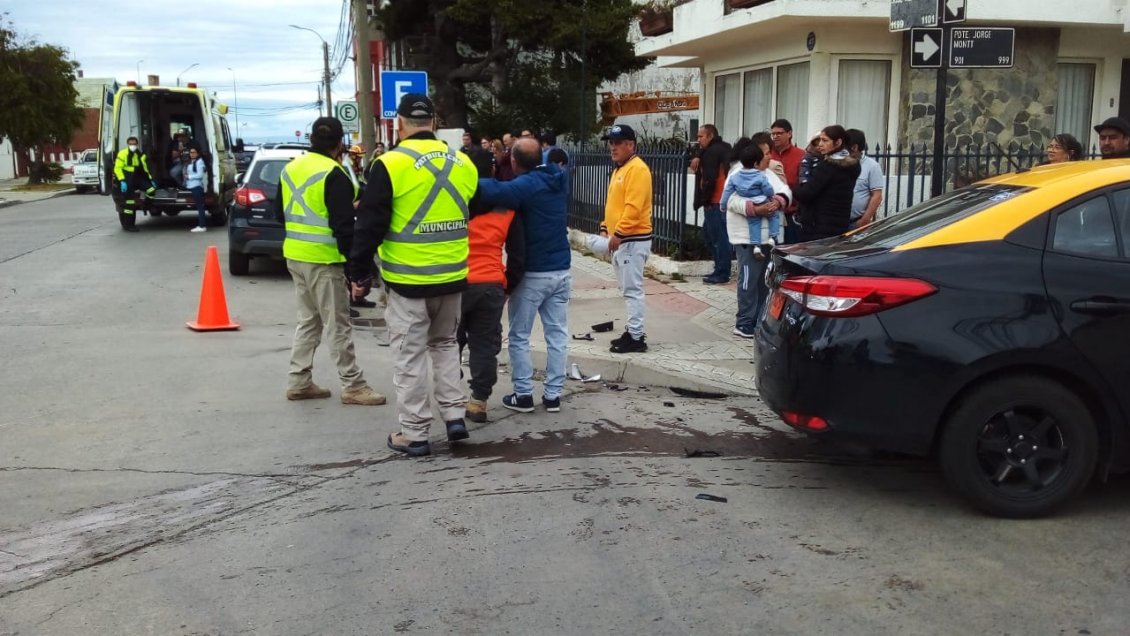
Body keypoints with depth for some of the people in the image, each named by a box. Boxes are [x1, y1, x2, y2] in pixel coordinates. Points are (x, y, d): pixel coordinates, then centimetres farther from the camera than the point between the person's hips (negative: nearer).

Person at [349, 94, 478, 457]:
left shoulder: (391, 164, -11)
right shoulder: (462, 163, 4)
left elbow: (370, 225, -10)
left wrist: (359, 273, 0)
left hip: (407, 280, -5)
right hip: (452, 277, 5)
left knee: (410, 354, 5)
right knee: (445, 343, 23)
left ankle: (413, 434, 11)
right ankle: (454, 415, 19)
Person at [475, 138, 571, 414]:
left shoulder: (525, 185, -19)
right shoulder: (557, 177, 3)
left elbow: (491, 191, -37)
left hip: (532, 273, -6)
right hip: (561, 270, 6)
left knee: (519, 337, 8)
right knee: (557, 334, 9)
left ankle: (523, 394, 10)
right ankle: (553, 394, 13)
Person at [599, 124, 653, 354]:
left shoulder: (637, 169, -15)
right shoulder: (619, 169, 17)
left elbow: (633, 207, -22)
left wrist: (619, 233, -23)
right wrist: (606, 228, 12)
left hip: (633, 239, -10)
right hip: (620, 239, 10)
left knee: (632, 289, -7)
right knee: (627, 289, 13)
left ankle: (636, 338, -3)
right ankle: (633, 331, 21)